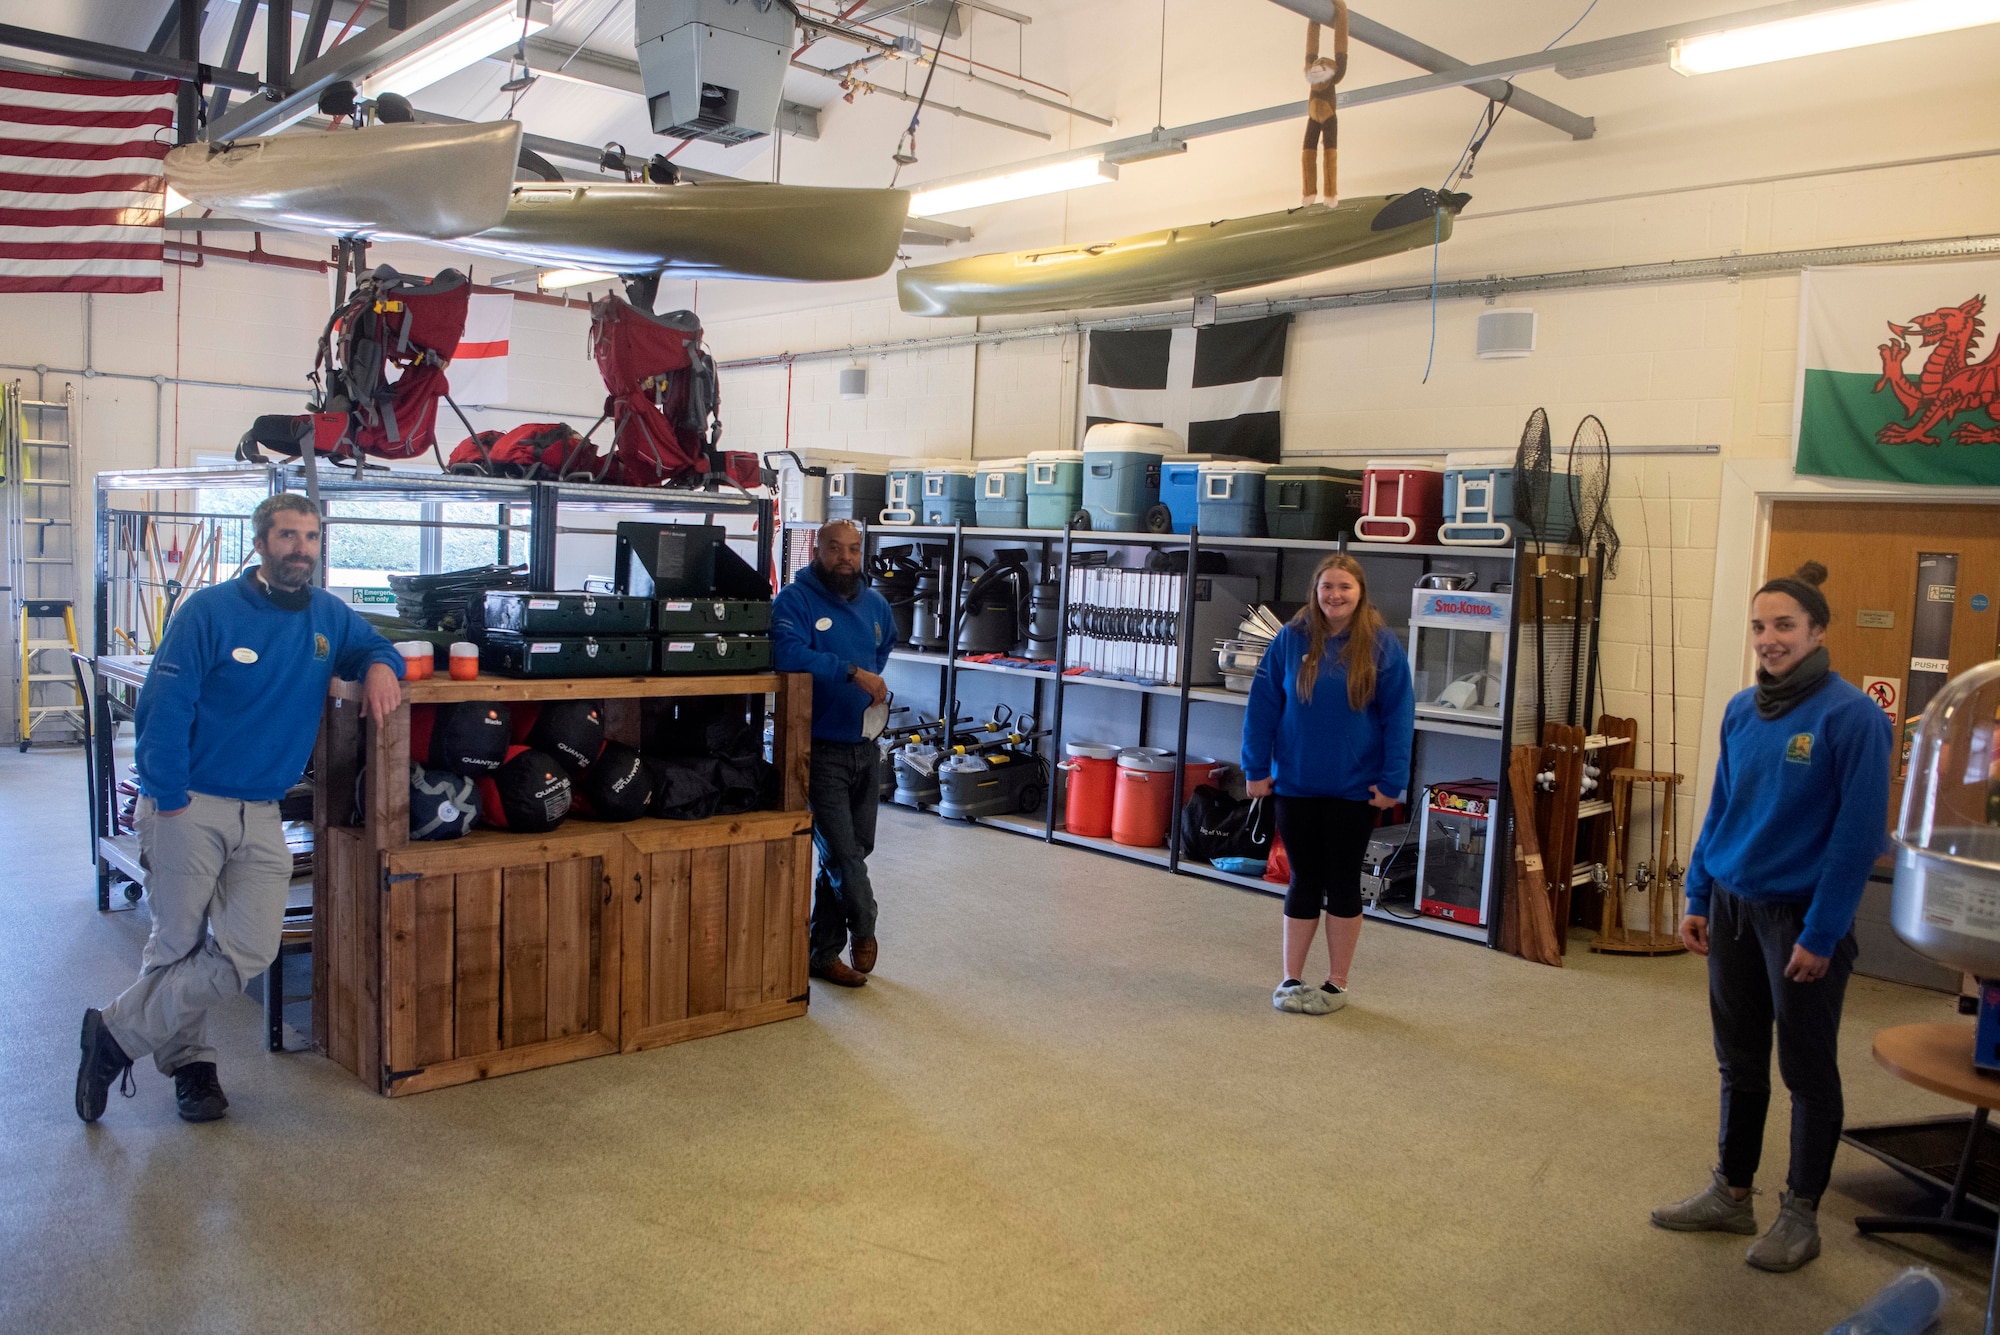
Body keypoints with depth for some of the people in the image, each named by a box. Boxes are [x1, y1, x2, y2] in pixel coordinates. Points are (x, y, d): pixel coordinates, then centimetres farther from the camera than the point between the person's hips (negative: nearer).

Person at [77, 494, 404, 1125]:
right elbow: (163, 708, -11)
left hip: (261, 814, 5)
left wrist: (380, 667, -1)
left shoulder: (329, 616, 7)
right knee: (178, 944, 4)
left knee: (248, 951, -4)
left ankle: (118, 1034, 13)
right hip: (189, 805, -4)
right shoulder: (209, 611, -8)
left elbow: (374, 646, 25)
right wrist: (170, 801, -15)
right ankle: (188, 1060, 24)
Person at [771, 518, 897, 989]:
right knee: (843, 853, -9)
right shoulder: (794, 600, -10)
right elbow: (788, 652, -29)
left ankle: (824, 953, 25)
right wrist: (852, 673, -28)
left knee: (854, 851, 12)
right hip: (821, 750, -7)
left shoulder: (875, 604, 12)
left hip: (866, 747, 7)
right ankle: (863, 929, 18)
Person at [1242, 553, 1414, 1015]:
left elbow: (1399, 717, -6)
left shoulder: (1382, 646, -6)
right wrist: (1257, 768, -4)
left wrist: (1392, 781, -10)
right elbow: (1262, 706, -1)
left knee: (1342, 884, 10)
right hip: (1296, 784, 1)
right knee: (1304, 881, 10)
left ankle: (1336, 984, 22)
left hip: (1355, 787, -1)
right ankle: (1291, 980, 21)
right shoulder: (1291, 639, -4)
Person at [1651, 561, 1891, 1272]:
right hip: (1734, 908, 6)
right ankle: (1731, 1194, 30)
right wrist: (1698, 898, 9)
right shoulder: (1741, 710, 4)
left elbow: (1858, 833, -14)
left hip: (1802, 916, -6)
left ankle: (1800, 1213, 25)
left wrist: (1821, 934, -15)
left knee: (1808, 1072, 10)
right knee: (1739, 1062, 16)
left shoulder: (1851, 716, -14)